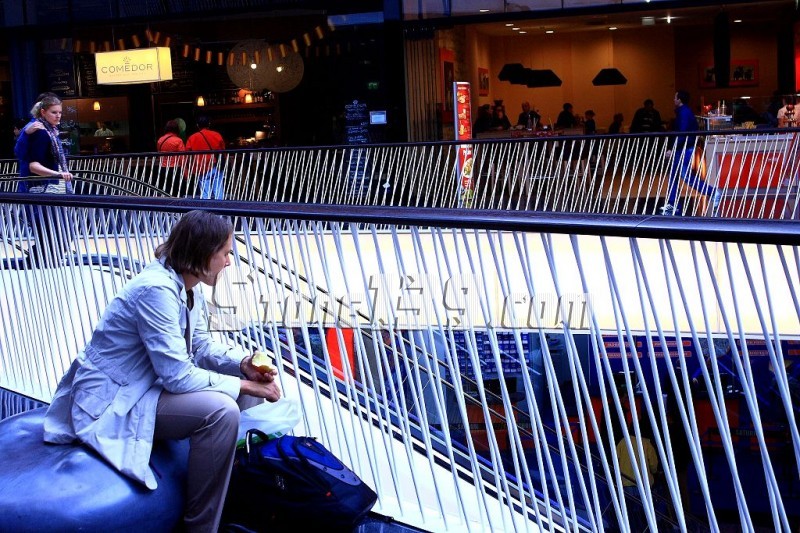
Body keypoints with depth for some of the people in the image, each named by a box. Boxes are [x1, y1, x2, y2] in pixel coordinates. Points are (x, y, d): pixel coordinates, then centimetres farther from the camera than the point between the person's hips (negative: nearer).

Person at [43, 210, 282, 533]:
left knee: (252, 385, 6)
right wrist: (243, 385, -19)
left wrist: (244, 363, -7)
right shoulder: (157, 290, -26)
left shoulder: (187, 288, 2)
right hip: (112, 403, -10)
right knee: (221, 411, -28)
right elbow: (178, 376, -27)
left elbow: (201, 346, 11)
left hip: (149, 385, 10)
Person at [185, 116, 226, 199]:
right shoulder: (217, 136, 3)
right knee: (219, 193, -1)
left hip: (202, 170, 0)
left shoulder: (192, 138, 3)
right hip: (216, 167, 0)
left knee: (205, 195, 0)